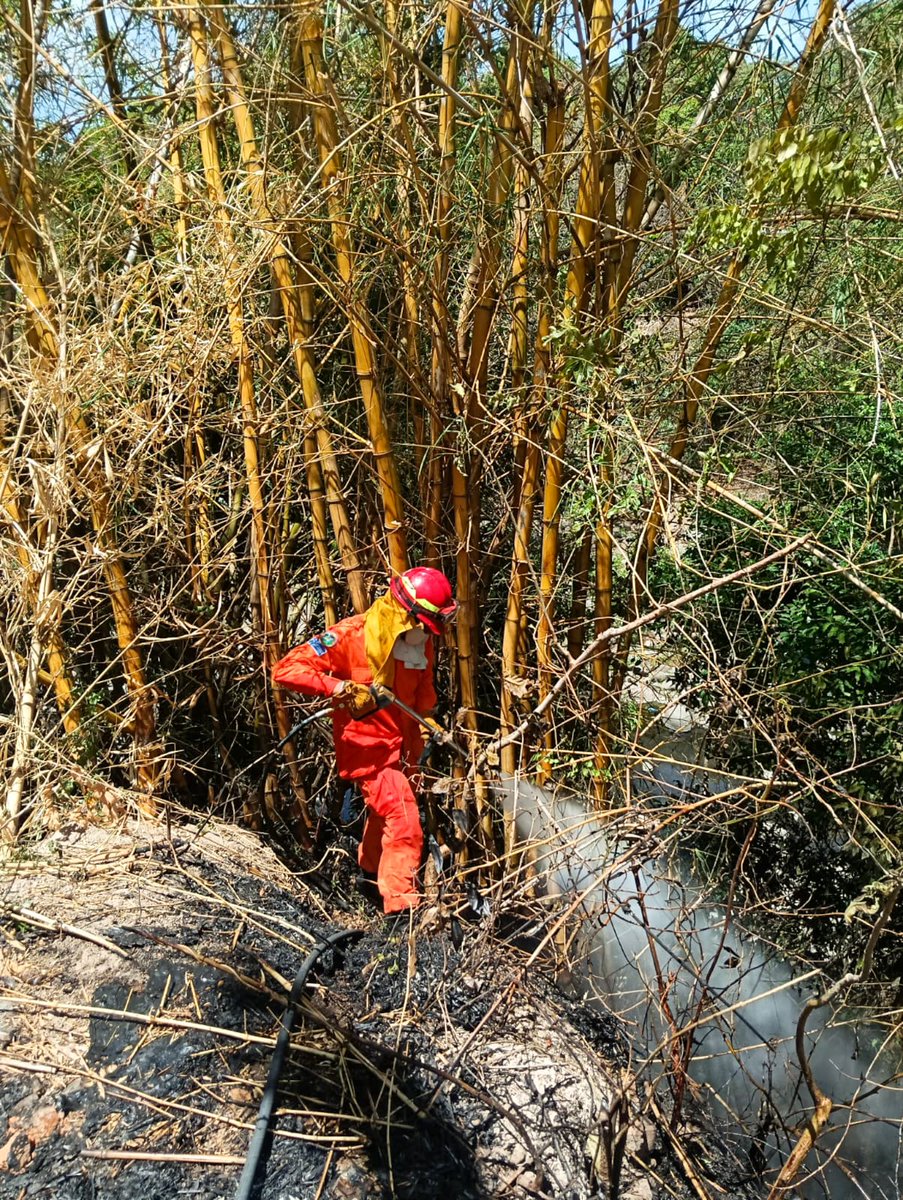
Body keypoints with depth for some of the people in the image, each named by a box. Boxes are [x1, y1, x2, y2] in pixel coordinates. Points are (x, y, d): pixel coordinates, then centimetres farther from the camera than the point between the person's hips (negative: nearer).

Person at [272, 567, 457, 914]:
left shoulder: (421, 646, -4)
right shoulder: (351, 636, -24)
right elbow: (286, 669, -26)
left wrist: (415, 755, 3)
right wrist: (340, 688, -36)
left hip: (399, 747, 8)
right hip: (368, 748, -8)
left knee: (385, 813, 29)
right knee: (405, 828, -13)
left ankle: (370, 867, 56)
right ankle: (401, 906, 0)